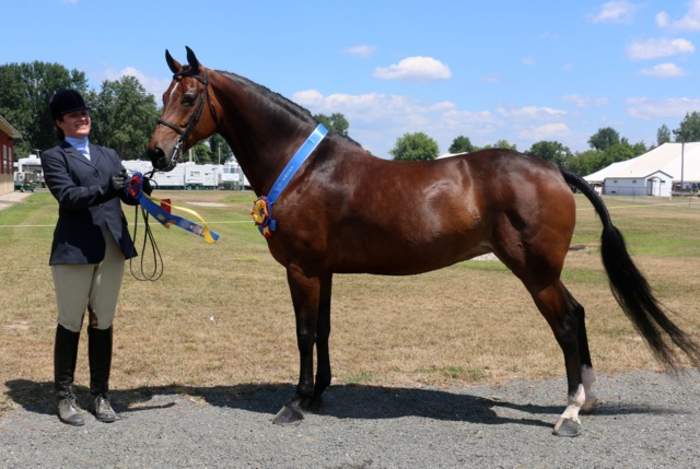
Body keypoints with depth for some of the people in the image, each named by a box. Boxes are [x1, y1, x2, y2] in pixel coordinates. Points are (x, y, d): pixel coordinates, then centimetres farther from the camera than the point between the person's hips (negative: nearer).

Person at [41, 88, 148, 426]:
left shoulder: (109, 155, 18)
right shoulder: (54, 157, 3)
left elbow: (128, 193, 7)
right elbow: (68, 196, -14)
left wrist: (142, 190, -17)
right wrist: (106, 189, -29)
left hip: (113, 248, 4)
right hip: (74, 249, -4)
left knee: (103, 324, 10)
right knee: (70, 324, 5)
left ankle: (100, 395, 20)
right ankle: (64, 396, 17)